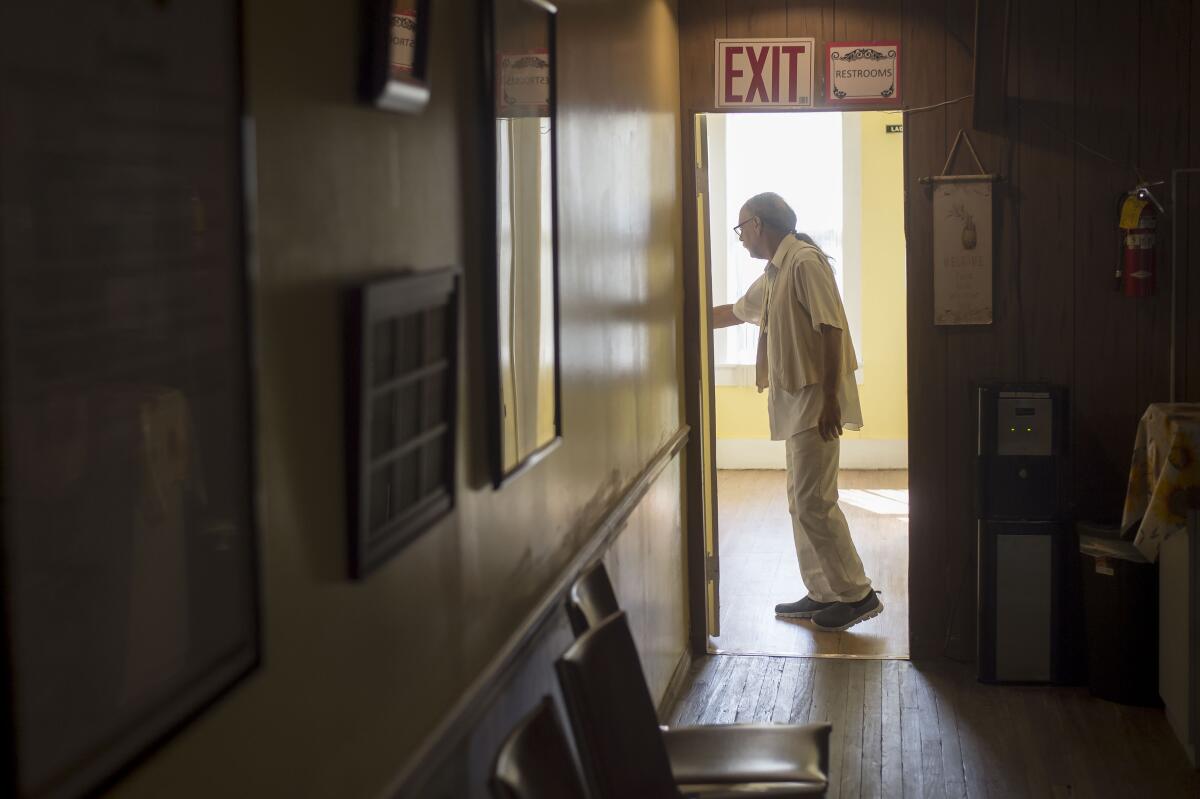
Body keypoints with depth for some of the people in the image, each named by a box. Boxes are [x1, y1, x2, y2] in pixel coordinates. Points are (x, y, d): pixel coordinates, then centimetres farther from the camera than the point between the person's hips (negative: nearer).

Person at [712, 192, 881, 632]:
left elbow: (831, 329, -19)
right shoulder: (773, 276, 18)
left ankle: (857, 595, -4)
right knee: (802, 502, 11)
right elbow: (734, 313, 34)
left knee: (814, 503, -10)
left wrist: (830, 400, -23)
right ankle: (822, 593, 17)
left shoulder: (805, 262, -12)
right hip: (795, 402, 10)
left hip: (815, 401, -10)